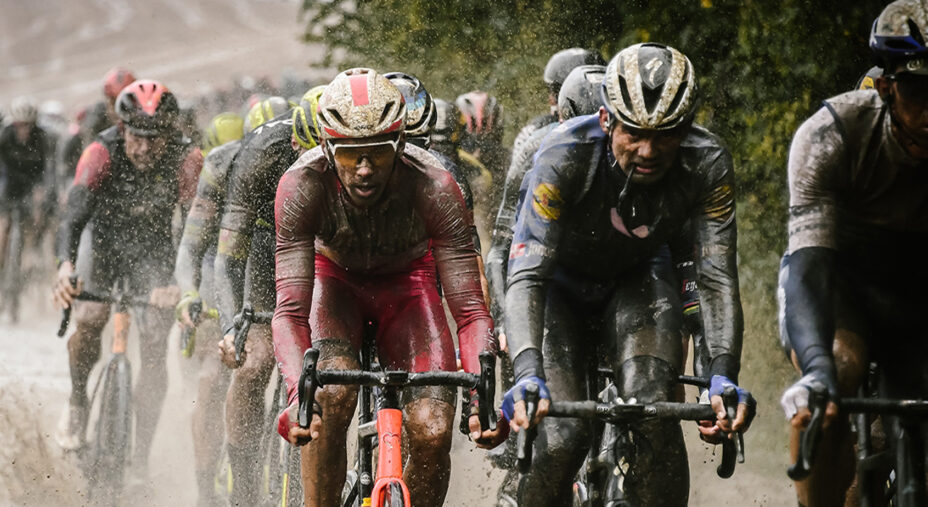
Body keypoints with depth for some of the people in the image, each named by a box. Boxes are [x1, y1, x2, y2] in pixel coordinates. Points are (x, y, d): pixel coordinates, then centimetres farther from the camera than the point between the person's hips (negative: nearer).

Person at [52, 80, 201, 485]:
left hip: (152, 248, 0)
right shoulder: (102, 153, -29)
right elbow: (74, 213, -37)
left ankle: (141, 461, -2)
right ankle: (78, 400, 8)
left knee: (154, 349, -10)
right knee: (89, 322, -23)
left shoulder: (186, 160, -27)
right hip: (104, 237, 0)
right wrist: (66, 266, -55)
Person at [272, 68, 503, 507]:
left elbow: (469, 309, -33)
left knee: (432, 431, -18)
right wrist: (297, 395, -56)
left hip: (406, 280, 1)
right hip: (334, 277, 0)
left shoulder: (433, 187, -34)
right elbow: (291, 309, -39)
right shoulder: (302, 185, -34)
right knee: (332, 394, -31)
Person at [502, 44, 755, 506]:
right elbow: (526, 275, -40)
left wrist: (723, 376, -43)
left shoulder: (707, 164, -27)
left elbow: (717, 278, -27)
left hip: (637, 281, 2)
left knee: (654, 416, -24)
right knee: (561, 437, -20)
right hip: (560, 283, -2)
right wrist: (528, 377, -55)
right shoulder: (565, 156, -35)